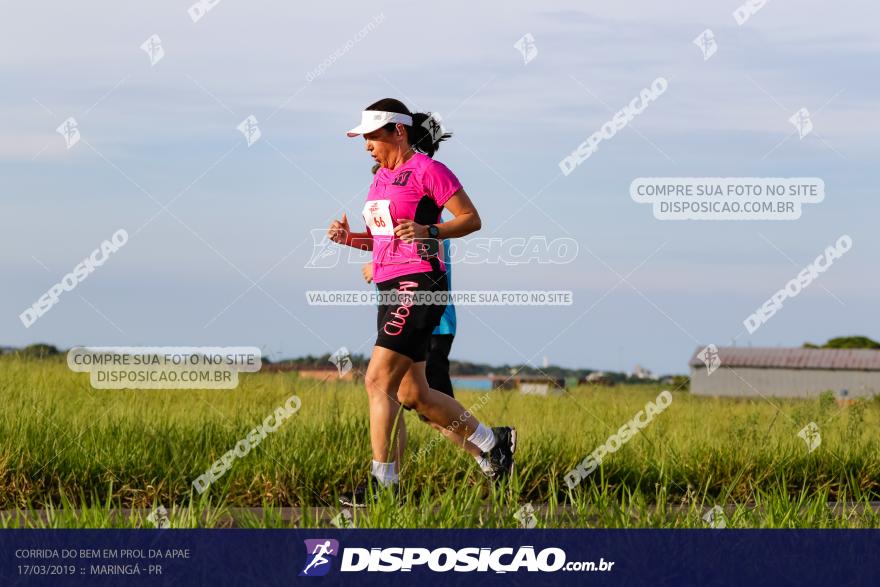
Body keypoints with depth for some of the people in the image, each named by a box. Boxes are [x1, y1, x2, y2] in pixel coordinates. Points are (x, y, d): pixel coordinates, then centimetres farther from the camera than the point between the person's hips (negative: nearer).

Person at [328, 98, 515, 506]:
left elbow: (471, 219, -9)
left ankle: (384, 483, -11)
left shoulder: (427, 170, -8)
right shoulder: (382, 176, 17)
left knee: (378, 381, -15)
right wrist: (349, 238, 7)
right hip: (392, 289, 10)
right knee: (412, 394, 11)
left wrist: (428, 232, -24)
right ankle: (493, 441, 26)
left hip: (420, 285, -10)